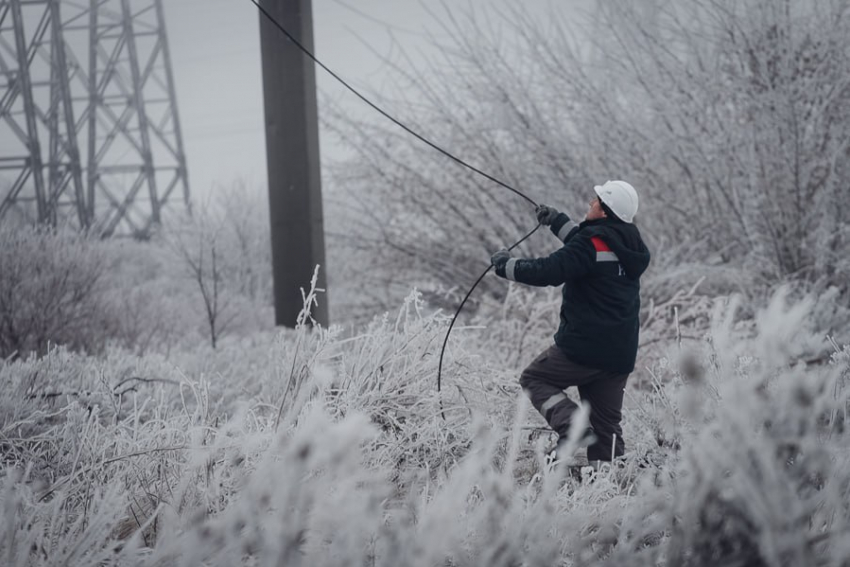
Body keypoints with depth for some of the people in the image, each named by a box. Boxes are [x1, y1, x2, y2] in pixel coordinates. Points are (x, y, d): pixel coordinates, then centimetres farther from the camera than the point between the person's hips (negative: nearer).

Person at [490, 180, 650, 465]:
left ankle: (572, 428, -9)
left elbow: (550, 271, -19)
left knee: (534, 378, 11)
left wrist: (506, 265, -5)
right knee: (607, 425, 12)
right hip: (620, 356, 8)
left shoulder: (594, 242, -15)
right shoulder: (630, 246, 10)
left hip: (584, 347, -8)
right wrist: (558, 221, 34)